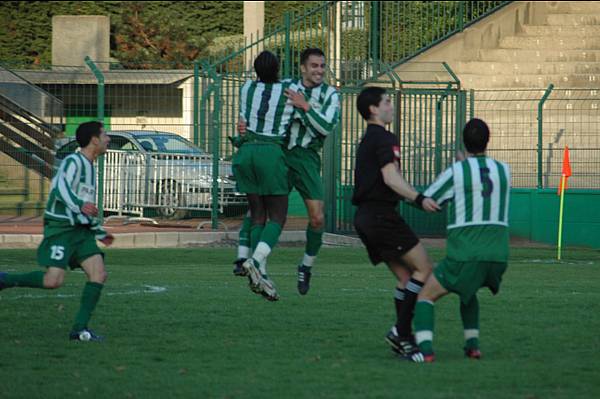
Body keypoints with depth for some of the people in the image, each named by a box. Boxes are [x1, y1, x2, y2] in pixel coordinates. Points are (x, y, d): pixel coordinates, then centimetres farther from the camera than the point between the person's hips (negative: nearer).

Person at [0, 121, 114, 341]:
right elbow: (61, 190, -25)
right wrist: (80, 206, -42)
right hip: (60, 229, -8)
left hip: (81, 231, 8)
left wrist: (99, 232, 33)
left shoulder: (89, 166, 19)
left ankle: (80, 328, -7)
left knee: (99, 274, -9)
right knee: (53, 280, -18)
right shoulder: (73, 161, -9)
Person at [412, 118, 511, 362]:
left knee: (425, 296, 6)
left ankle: (425, 349, -15)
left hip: (464, 257, -5)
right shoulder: (504, 171, 8)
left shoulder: (456, 172, -6)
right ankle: (472, 344, 24)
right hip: (498, 257, 5)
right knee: (467, 291, 34)